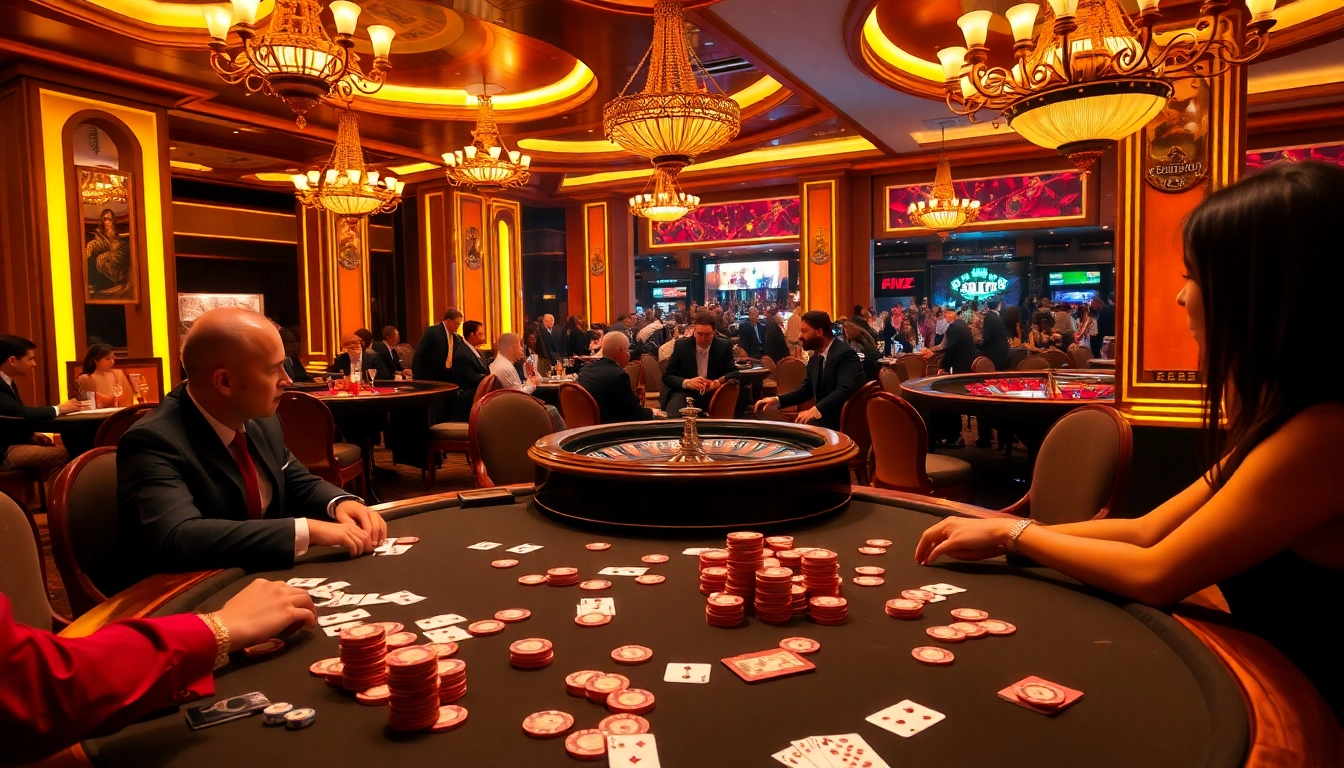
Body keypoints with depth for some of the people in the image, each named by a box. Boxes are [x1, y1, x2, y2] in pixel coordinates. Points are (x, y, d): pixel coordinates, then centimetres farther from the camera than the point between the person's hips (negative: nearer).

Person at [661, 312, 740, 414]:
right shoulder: (681, 345, -3)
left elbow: (734, 372, 2)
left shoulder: (724, 346, -2)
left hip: (712, 394, 3)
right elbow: (667, 376, -1)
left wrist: (719, 381, -21)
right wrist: (687, 382, -21)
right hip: (685, 393, -3)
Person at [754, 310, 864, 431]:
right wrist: (777, 400, 3)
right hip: (824, 418, 8)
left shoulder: (845, 354, -16)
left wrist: (816, 410, -39)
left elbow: (845, 390, -29)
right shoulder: (815, 359, 12)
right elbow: (806, 390, 18)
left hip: (843, 421, -8)